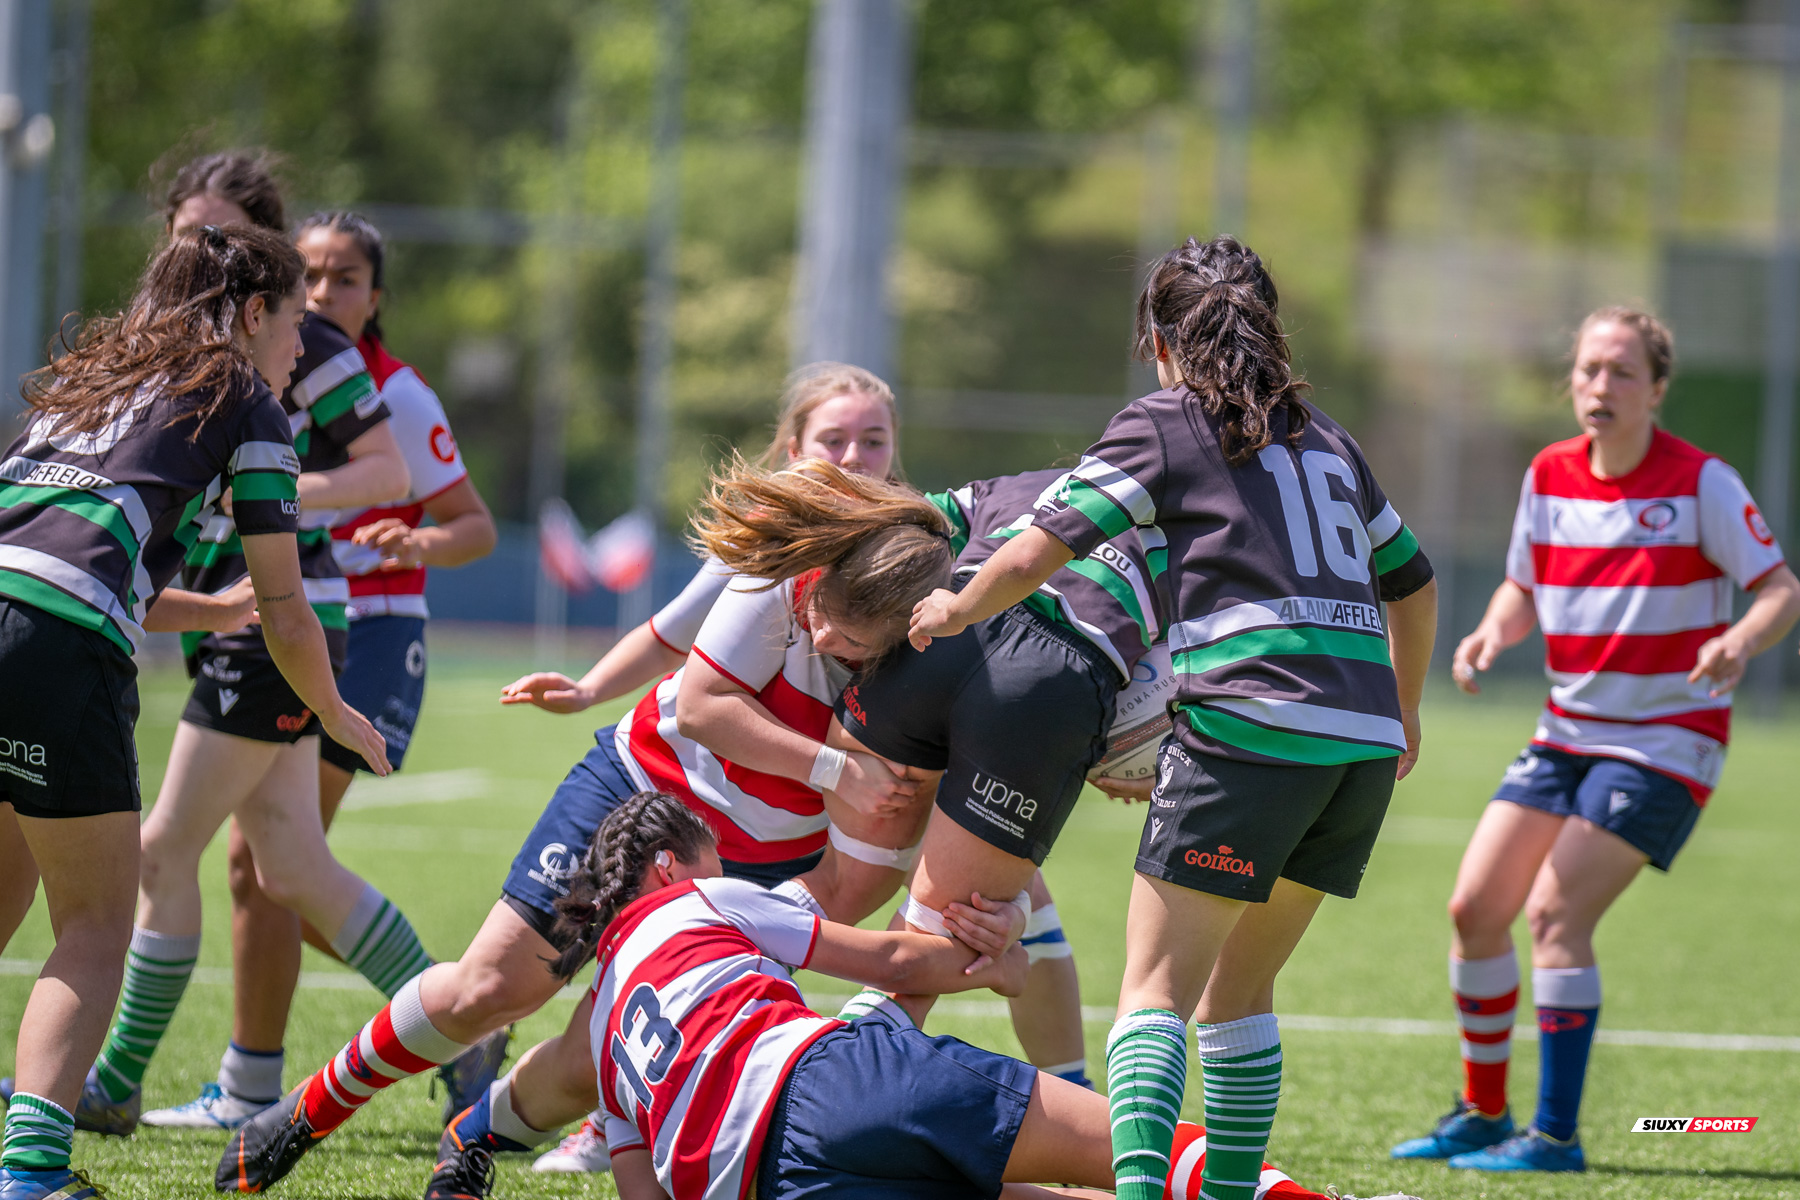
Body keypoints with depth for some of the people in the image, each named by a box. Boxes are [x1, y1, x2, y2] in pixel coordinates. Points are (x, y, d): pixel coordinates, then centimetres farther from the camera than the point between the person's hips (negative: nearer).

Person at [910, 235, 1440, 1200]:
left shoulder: (1163, 424, 5)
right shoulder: (1323, 437, 23)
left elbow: (1035, 553, -3)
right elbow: (1412, 584, 33)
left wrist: (956, 610, 16)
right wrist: (1402, 715, 48)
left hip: (1248, 729, -6)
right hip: (1365, 742, 6)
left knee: (1157, 985, -8)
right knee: (1241, 987, 18)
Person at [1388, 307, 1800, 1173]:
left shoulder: (1702, 483, -12)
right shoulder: (1548, 476, 4)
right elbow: (1524, 587, 16)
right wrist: (1492, 634, -6)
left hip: (1665, 739, -6)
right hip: (1566, 733, 6)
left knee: (1556, 913, -18)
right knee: (1475, 906, 0)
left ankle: (1555, 1135, -12)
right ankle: (1482, 1114, 17)